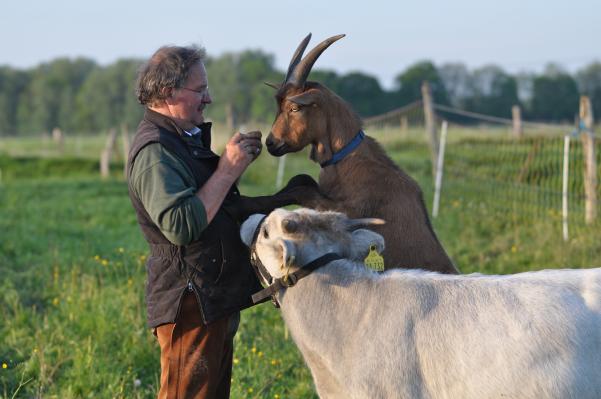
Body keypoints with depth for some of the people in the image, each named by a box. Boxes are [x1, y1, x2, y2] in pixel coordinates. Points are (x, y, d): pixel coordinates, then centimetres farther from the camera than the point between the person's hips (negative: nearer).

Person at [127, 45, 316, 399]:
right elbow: (180, 226, -29)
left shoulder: (185, 140, 17)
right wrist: (226, 171, -21)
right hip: (191, 305, -10)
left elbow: (216, 208, 22)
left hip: (215, 304, 11)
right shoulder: (154, 151, -17)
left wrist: (278, 201, 10)